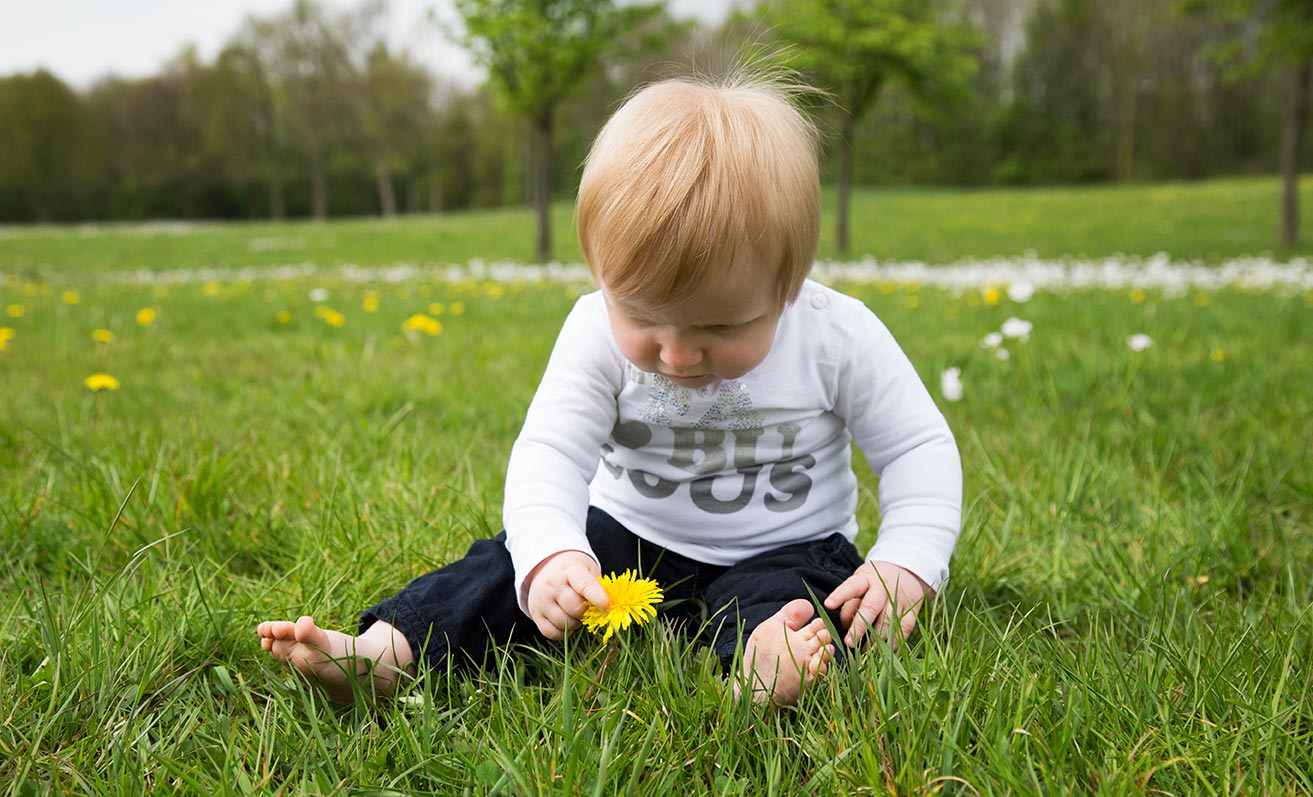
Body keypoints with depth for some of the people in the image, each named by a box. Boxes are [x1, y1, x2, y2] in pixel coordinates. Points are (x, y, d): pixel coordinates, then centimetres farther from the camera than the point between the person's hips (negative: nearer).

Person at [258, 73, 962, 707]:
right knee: (517, 562, -17)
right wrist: (549, 553, -43)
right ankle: (381, 657, -26)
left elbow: (920, 448, -7)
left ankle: (764, 665, -59)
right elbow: (549, 450, -23)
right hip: (627, 536, 2)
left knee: (797, 587, -32)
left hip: (783, 549, -1)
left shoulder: (838, 339, -17)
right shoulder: (598, 333, -16)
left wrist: (908, 560, -23)